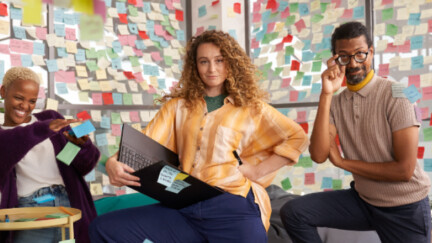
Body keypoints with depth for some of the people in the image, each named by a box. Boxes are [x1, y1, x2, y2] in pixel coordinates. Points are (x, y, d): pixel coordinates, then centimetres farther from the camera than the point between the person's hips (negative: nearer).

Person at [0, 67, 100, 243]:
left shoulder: (50, 119, 18)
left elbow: (84, 167, 13)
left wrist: (82, 143, -8)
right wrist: (44, 129, -25)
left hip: (69, 203, 1)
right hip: (28, 208, -1)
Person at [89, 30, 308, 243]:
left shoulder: (251, 107, 11)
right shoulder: (177, 106, 17)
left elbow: (297, 138, 7)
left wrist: (258, 171, -3)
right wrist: (114, 162, -13)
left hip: (234, 206, -2)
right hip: (184, 207, 3)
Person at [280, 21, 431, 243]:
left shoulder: (396, 94, -15)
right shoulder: (336, 103, -2)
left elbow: (404, 170, -19)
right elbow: (318, 155, -17)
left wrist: (342, 162, -11)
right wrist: (326, 94, -22)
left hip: (405, 208, -4)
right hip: (362, 200, 4)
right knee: (293, 212, -10)